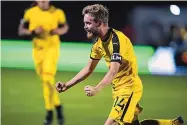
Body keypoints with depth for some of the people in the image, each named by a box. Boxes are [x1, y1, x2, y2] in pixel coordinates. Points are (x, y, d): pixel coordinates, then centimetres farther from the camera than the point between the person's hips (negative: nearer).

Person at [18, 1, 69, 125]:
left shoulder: (57, 13, -6)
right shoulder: (30, 13, -2)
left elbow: (65, 27, 10)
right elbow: (21, 30, 3)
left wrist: (58, 31, -12)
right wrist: (33, 32, -16)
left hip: (52, 48, -3)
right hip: (38, 49, 3)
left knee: (48, 77, -19)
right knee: (45, 81, 9)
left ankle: (49, 111, -9)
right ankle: (57, 105, 29)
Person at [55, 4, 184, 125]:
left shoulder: (117, 39, -22)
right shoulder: (98, 42, 4)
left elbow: (113, 71, -33)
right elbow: (88, 69, 13)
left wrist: (97, 89, -46)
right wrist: (67, 85, 5)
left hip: (129, 88, -9)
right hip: (119, 88, 9)